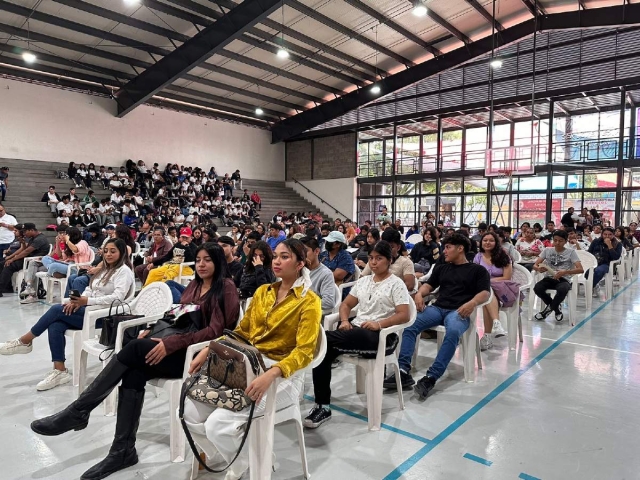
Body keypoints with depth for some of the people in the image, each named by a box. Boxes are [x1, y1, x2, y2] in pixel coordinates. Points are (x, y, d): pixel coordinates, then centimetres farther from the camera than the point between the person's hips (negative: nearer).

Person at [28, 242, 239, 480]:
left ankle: (78, 412, -13)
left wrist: (170, 344, -21)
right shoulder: (194, 284, 18)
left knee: (136, 348, -24)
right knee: (134, 372, -21)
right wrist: (153, 329, -1)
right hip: (176, 345, 7)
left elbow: (215, 331, -15)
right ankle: (123, 450, -17)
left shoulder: (226, 287, -7)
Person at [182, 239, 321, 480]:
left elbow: (304, 352, -17)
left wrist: (270, 374, -33)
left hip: (282, 376, -6)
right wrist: (209, 349, 3)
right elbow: (241, 331, 17)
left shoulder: (309, 301, -8)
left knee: (218, 423, -22)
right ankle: (220, 444, 19)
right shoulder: (262, 291, 11)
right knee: (190, 411, -10)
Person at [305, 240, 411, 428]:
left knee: (325, 338, -34)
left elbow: (404, 315, -9)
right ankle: (322, 406, -21)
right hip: (356, 330, 6)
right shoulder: (364, 280, 18)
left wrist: (379, 324, -24)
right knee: (323, 348, -25)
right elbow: (346, 304, 18)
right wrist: (345, 321, -4)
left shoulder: (396, 284, 0)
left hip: (382, 335, -6)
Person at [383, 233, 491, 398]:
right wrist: (419, 293, -4)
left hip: (458, 311, -4)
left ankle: (431, 377, -40)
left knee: (453, 332, -39)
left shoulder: (478, 270, 12)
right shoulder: (441, 267, 26)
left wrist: (472, 303, -23)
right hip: (437, 308, 4)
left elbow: (485, 293, 0)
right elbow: (429, 285, 21)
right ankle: (403, 372, -30)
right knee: (409, 325, -24)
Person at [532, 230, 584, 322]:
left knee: (562, 289, -39)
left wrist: (565, 272, -26)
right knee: (537, 288, -31)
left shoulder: (571, 252, 3)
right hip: (549, 278, 2)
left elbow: (580, 269, -8)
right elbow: (535, 265, 3)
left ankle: (549, 308, -6)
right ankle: (556, 308, -2)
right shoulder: (547, 250, 9)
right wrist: (539, 269, -22)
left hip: (563, 280, -2)